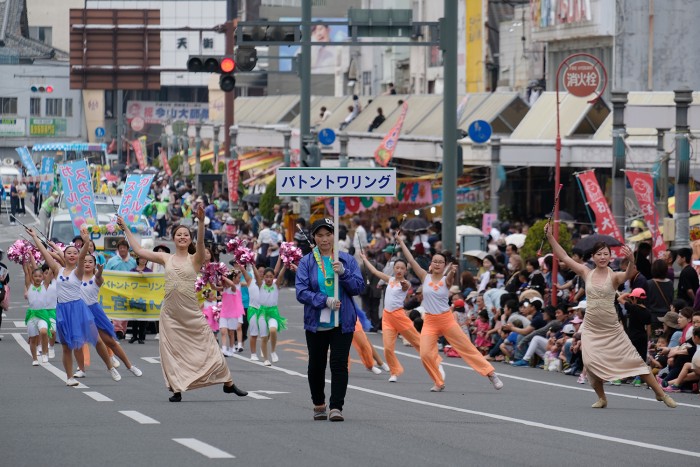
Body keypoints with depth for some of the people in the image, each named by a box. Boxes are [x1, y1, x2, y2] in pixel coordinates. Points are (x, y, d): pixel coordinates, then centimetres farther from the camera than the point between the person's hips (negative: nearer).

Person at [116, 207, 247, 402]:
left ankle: (228, 384, 14)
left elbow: (200, 243, -21)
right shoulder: (166, 259, 8)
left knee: (208, 348, 2)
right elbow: (139, 250, 11)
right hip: (170, 313, 2)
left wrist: (201, 222, -37)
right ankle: (177, 389, 7)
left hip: (191, 313, -2)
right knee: (172, 351, -1)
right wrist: (125, 228, 11)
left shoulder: (194, 260, -1)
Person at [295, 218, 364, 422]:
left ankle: (336, 407, -11)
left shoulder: (347, 260, 4)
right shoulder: (306, 262, 1)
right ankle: (319, 405, 29)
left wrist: (343, 273, -18)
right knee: (316, 365, 10)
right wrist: (325, 301, -21)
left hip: (342, 322, -1)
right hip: (315, 323, 1)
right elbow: (302, 292, -7)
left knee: (339, 363, -10)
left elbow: (358, 287, -2)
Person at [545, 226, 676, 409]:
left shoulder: (614, 276, -9)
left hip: (612, 330, -2)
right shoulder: (586, 273, 1)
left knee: (634, 360, 1)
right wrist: (550, 237, -2)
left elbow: (629, 274, -31)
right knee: (590, 362, -13)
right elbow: (563, 257, 3)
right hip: (591, 330, 2)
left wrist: (632, 261, -52)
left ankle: (660, 393, 9)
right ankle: (601, 398, 9)